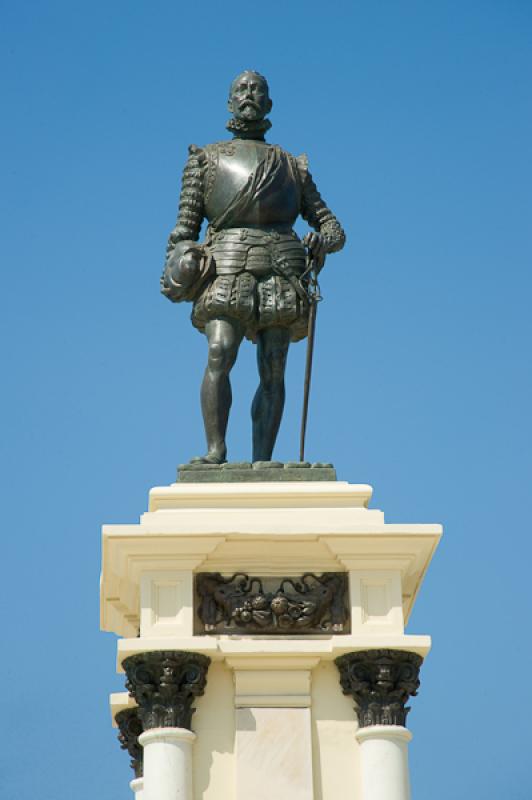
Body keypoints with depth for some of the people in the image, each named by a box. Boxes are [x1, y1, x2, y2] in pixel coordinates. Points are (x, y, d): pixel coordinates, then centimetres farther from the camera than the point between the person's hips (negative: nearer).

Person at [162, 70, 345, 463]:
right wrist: (174, 269, -4)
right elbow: (185, 226, 14)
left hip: (280, 272, 2)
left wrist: (323, 241, -3)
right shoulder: (206, 159, 22)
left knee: (273, 370, -8)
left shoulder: (292, 166, 25)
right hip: (227, 269, -2)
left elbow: (334, 227, 21)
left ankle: (262, 463, -12)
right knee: (220, 355, -22)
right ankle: (216, 450, -26)